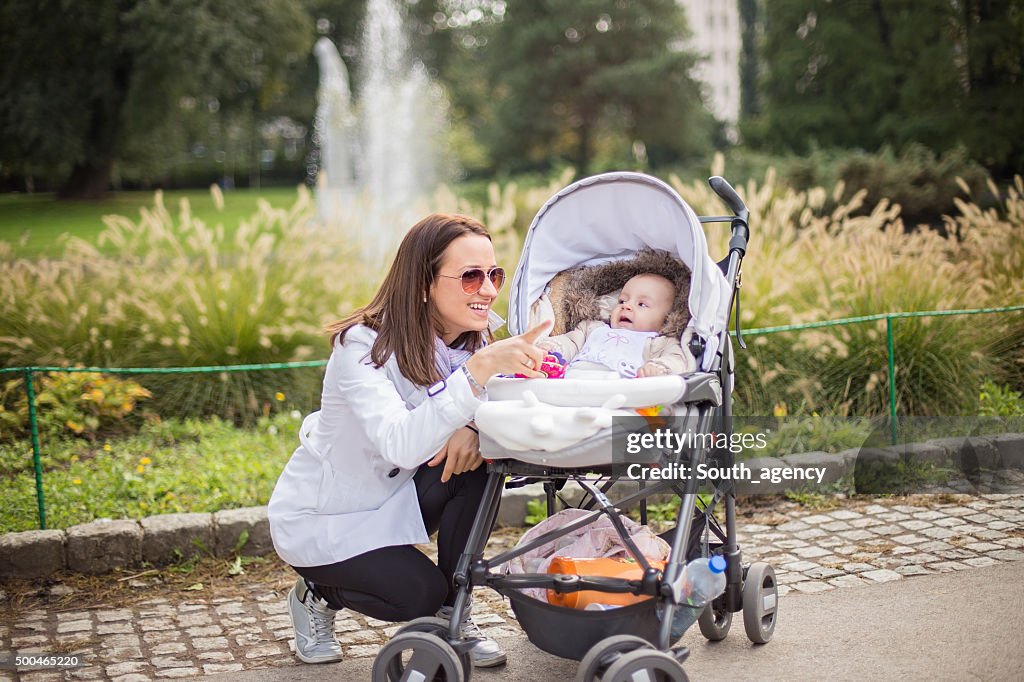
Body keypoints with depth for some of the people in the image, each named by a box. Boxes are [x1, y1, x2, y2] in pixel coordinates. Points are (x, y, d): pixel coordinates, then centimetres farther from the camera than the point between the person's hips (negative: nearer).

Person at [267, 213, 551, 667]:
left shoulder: (470, 341, -8)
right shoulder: (363, 346, -29)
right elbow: (401, 444, -45)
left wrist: (472, 429, -32)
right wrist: (479, 369, -54)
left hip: (390, 496, 6)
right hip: (318, 517, -6)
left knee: (475, 462, -20)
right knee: (419, 592, -23)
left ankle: (452, 614, -3)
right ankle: (317, 595, 8)